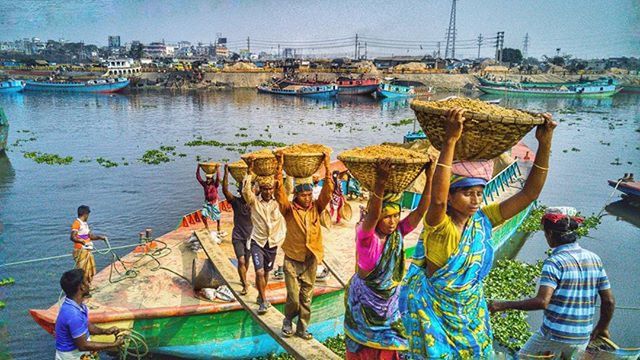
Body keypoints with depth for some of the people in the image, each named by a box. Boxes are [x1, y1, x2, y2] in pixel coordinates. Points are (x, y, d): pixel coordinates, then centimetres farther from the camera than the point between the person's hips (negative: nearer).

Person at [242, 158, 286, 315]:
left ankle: (261, 296, 38)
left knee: (266, 272, 16)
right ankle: (263, 301, 1)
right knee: (259, 272, -13)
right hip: (257, 242, -2)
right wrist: (250, 172, -31)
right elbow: (246, 190, -25)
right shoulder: (254, 201, -7)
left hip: (272, 244, 3)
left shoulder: (278, 202, -2)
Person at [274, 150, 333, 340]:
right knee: (293, 298, -4)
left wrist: (327, 165, -17)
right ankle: (288, 321, 24)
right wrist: (280, 165, -27)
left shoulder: (316, 208, 1)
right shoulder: (289, 209, -7)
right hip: (292, 259, -3)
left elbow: (328, 190, -9)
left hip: (311, 260, 3)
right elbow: (279, 190, -20)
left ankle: (302, 328, 27)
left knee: (306, 298, 11)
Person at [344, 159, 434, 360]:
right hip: (364, 302, -5)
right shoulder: (365, 236, -25)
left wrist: (429, 178, -35)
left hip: (390, 301, 5)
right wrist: (380, 183, -62)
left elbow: (421, 210, -21)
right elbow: (372, 216, -47)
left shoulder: (398, 233, -10)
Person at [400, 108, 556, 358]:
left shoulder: (483, 220, -8)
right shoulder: (439, 227, -24)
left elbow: (529, 193, -12)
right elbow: (437, 200, -48)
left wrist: (544, 145, -23)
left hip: (472, 313, 5)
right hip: (434, 314, -5)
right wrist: (450, 141, -53)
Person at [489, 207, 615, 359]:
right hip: (582, 338, 6)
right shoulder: (594, 259, 2)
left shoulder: (554, 262, -16)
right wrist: (602, 328, 21)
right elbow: (609, 301, 6)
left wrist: (504, 305, -18)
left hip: (553, 335, -5)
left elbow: (542, 302, -25)